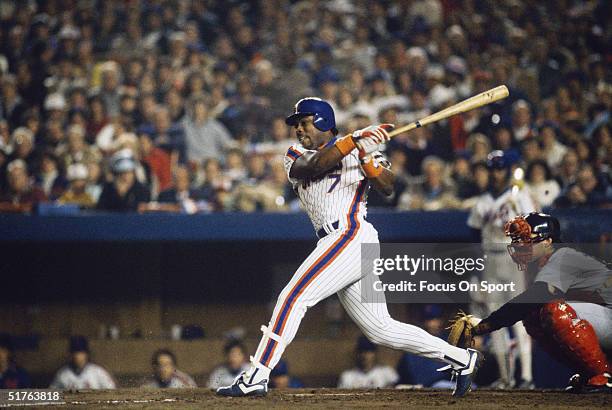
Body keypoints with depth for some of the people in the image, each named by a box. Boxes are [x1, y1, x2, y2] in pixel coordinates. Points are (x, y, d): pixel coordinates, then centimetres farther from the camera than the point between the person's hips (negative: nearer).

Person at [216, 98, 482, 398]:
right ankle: (461, 359, 14)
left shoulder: (361, 150, 6)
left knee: (293, 297, -16)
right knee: (380, 329, 6)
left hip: (352, 235, -7)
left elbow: (387, 187, -7)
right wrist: (353, 141, -14)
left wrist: (366, 158, -23)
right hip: (335, 243, 7)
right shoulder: (294, 156, 20)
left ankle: (256, 377, -16)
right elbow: (314, 166, -4)